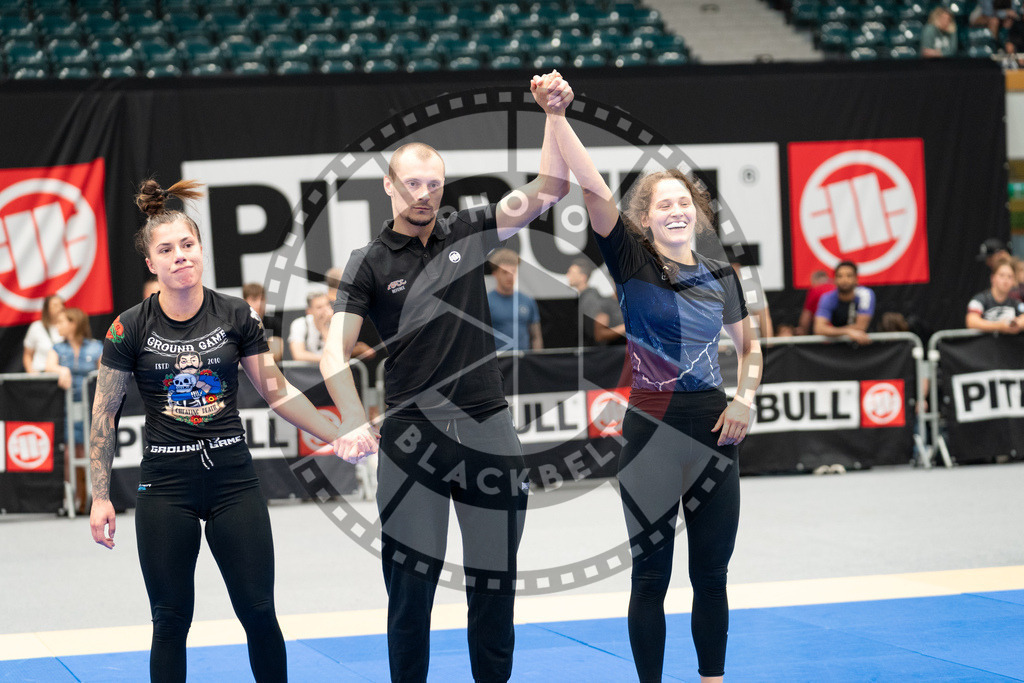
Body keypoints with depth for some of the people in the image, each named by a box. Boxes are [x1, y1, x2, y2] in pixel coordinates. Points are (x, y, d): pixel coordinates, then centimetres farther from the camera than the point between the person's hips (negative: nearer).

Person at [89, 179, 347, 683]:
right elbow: (104, 414, 3)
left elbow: (276, 391, 8)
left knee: (258, 613, 1)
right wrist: (100, 496, 0)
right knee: (171, 621, 3)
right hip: (165, 486, -1)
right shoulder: (130, 329, -4)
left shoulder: (237, 317, 0)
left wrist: (336, 435, 0)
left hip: (233, 480, 1)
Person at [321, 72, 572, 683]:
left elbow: (547, 192, 4)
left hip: (489, 429, 3)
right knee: (411, 582, 0)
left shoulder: (466, 232, 9)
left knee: (494, 578, 8)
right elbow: (335, 351, -6)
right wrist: (356, 424, -20)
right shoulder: (370, 264, 1)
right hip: (413, 434, -3)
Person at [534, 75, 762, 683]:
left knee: (712, 572, 10)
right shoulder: (632, 261, -4)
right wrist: (557, 116, -27)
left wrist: (746, 398, 2)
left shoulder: (721, 276, 6)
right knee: (651, 574, 3)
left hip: (713, 429, 3)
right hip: (651, 432, -3)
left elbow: (749, 345, 20)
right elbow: (594, 188, -17)